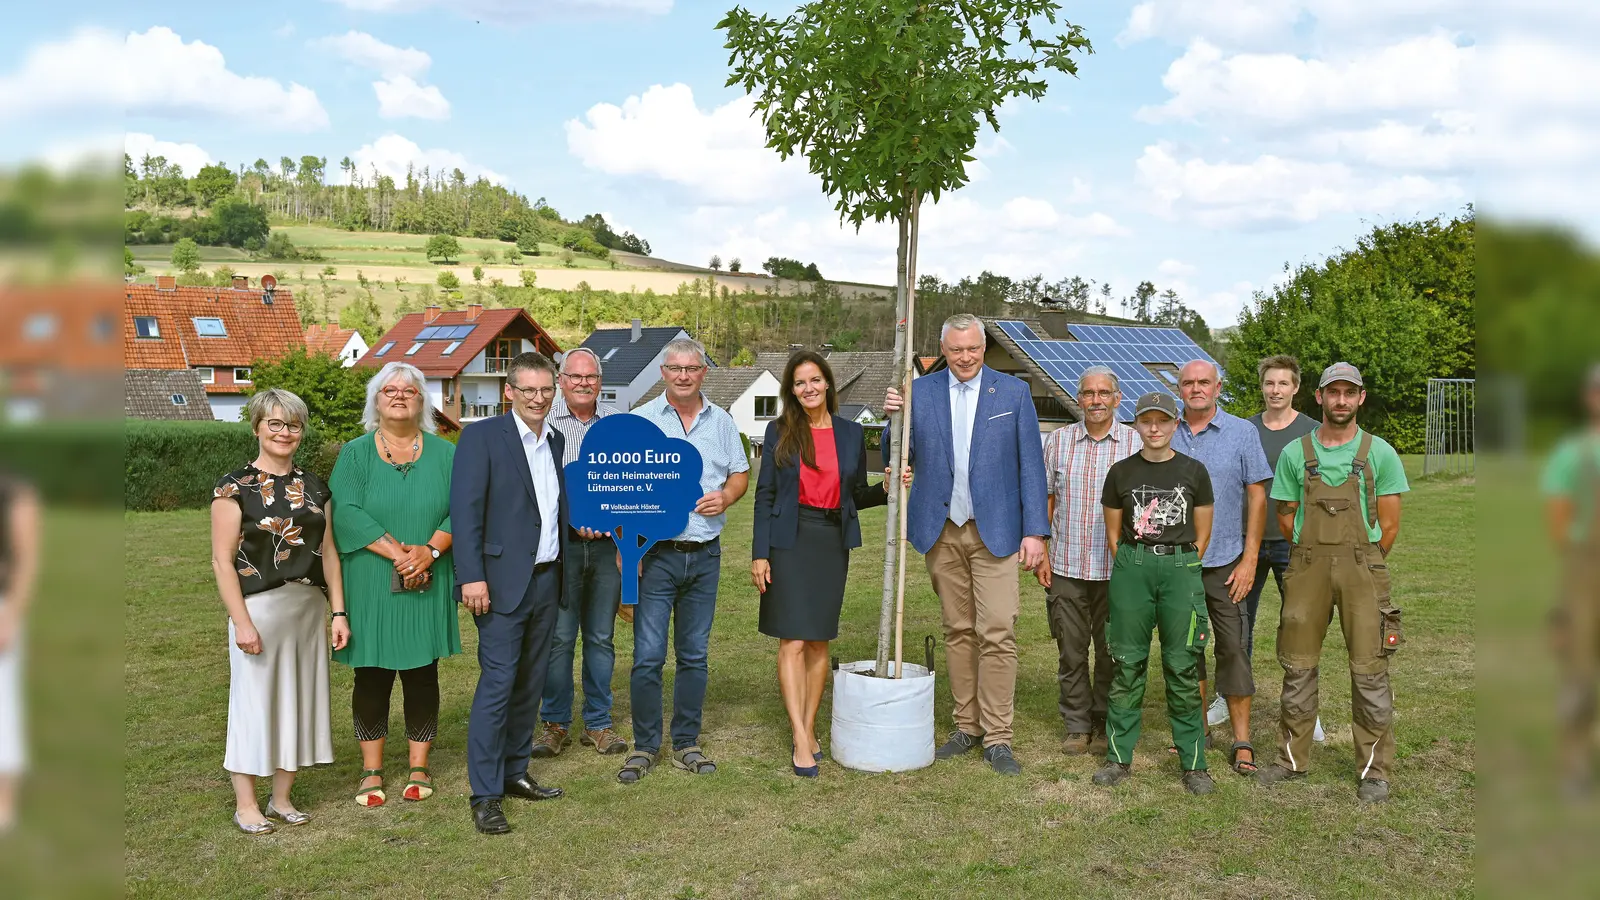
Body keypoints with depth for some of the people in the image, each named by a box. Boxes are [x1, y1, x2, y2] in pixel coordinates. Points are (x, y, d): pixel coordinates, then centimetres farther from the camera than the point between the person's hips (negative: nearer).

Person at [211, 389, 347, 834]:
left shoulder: (314, 487, 9)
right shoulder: (235, 487, -6)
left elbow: (328, 552, 10)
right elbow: (222, 561, -9)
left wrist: (338, 612, 5)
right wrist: (242, 621, -15)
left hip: (308, 608, 5)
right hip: (259, 608, -5)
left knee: (299, 698, 11)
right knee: (253, 701, 3)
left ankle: (282, 797, 24)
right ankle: (245, 804, 16)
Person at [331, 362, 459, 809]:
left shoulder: (445, 454, 7)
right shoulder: (355, 454, 4)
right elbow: (347, 512, -9)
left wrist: (430, 550, -18)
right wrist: (396, 553, -19)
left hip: (427, 587, 1)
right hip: (371, 586, -1)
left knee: (422, 674, 6)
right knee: (371, 676, 5)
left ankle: (419, 766, 18)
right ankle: (372, 770, 17)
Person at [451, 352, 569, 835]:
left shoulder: (557, 442, 13)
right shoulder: (482, 436, -7)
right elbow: (466, 509, -13)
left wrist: (563, 574, 9)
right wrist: (472, 576, -19)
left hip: (546, 580, 7)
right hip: (502, 582, -7)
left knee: (530, 682, 13)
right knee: (497, 684, -7)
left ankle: (514, 772, 25)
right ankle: (485, 796, 0)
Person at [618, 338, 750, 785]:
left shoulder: (721, 422, 10)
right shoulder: (640, 420, 0)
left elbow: (740, 474, 17)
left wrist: (725, 497, -6)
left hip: (705, 555, 3)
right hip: (655, 554, -3)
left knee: (694, 655, 10)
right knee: (648, 656, -3)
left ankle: (686, 742, 21)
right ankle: (645, 745, 11)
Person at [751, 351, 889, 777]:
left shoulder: (851, 433, 8)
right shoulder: (780, 431, 1)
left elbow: (857, 495, 14)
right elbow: (765, 495, 1)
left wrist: (887, 490, -6)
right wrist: (759, 553, -5)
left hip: (833, 542, 3)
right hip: (789, 539, -2)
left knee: (818, 641, 7)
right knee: (792, 641, -7)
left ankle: (809, 729, 18)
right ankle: (801, 740, -5)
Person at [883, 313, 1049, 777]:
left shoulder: (1013, 392, 2)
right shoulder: (919, 392, 5)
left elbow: (1031, 463, 2)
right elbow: (895, 461, 7)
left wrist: (1035, 530, -4)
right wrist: (894, 417, -12)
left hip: (995, 530, -2)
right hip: (942, 531, 2)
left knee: (997, 633, -6)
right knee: (958, 631, 10)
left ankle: (997, 738, 3)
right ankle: (967, 725, 22)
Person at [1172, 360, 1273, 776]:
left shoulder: (1242, 433, 0)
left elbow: (1257, 497, -1)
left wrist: (1249, 559, -7)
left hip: (1225, 562, -2)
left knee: (1233, 648, -2)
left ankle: (1241, 741, 7)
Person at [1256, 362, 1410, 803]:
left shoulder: (1380, 453, 2)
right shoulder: (1295, 453, 7)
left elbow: (1389, 525, 4)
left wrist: (1362, 564, 5)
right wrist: (1318, 556, 9)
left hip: (1362, 568, -2)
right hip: (1307, 568, 2)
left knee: (1369, 669, 0)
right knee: (1298, 667, 8)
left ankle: (1375, 769, 11)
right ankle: (1293, 758, 21)